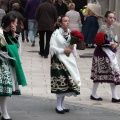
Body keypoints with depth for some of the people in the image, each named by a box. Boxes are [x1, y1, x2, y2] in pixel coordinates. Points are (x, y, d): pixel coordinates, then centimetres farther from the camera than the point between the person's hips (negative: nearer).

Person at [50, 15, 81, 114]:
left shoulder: (70, 33, 9)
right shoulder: (56, 33, -8)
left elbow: (73, 46, 19)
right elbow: (52, 47, -11)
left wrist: (72, 48, -3)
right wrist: (63, 50, -15)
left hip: (69, 60, 6)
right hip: (59, 60, -6)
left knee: (67, 82, 6)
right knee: (60, 82, -9)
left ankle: (61, 104, 16)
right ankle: (58, 106, 0)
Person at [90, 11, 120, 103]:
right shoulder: (102, 28, -14)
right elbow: (98, 41, -18)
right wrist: (109, 43, -24)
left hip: (112, 52, 8)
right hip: (103, 52, -8)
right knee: (99, 73, 1)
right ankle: (93, 94, 16)